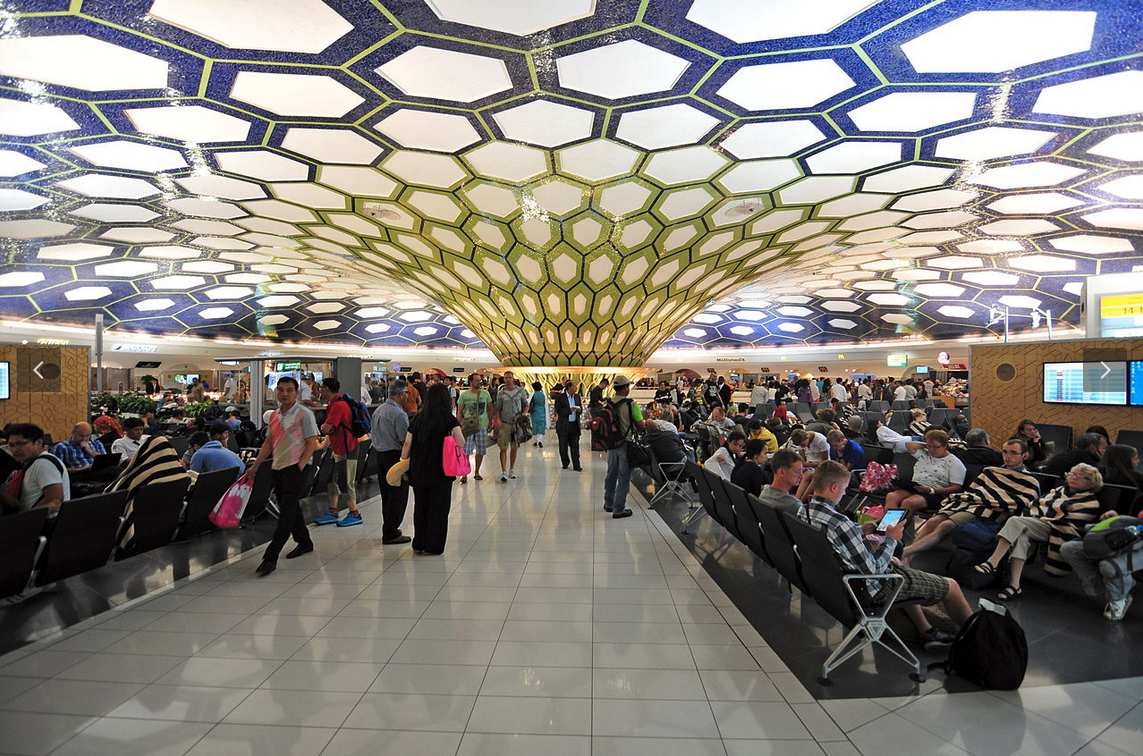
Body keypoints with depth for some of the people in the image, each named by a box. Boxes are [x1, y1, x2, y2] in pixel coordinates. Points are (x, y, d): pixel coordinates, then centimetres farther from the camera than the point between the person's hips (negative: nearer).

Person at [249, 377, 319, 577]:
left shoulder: (304, 414, -9)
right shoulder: (274, 415, 12)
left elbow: (312, 442, -11)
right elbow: (269, 442, 18)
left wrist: (300, 466, -18)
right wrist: (255, 466, 15)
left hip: (295, 468, -8)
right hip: (277, 467, 8)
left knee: (286, 512, -7)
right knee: (291, 508, 17)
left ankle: (270, 558, -6)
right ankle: (304, 543, 33)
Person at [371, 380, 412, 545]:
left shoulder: (378, 410, 9)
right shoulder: (399, 414, -19)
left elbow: (373, 434, 17)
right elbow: (406, 440, -19)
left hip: (380, 455, 9)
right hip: (395, 456, -9)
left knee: (386, 493, 17)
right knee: (398, 495, -1)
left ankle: (389, 529, 28)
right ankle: (390, 534, 4)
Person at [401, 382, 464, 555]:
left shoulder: (418, 417, 3)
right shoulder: (448, 419, -9)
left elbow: (407, 443, 3)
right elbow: (460, 443, -20)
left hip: (418, 471, 4)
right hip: (440, 471, -4)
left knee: (420, 507, 17)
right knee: (438, 508, 7)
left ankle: (419, 544, 25)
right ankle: (433, 546, 13)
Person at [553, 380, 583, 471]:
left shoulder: (577, 397, 9)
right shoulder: (560, 397, -6)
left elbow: (581, 407, 16)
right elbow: (558, 410, -11)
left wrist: (580, 409, -7)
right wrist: (570, 410, -20)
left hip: (575, 425, 3)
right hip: (564, 425, -3)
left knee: (575, 446, 1)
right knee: (563, 446, 7)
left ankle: (576, 466, 4)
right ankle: (565, 463, 25)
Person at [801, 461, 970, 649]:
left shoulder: (803, 512, -9)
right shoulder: (840, 523, -36)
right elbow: (872, 569, -26)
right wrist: (890, 540, -13)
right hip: (871, 588, -8)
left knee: (901, 567, 36)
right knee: (951, 586, 10)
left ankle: (926, 631, 43)